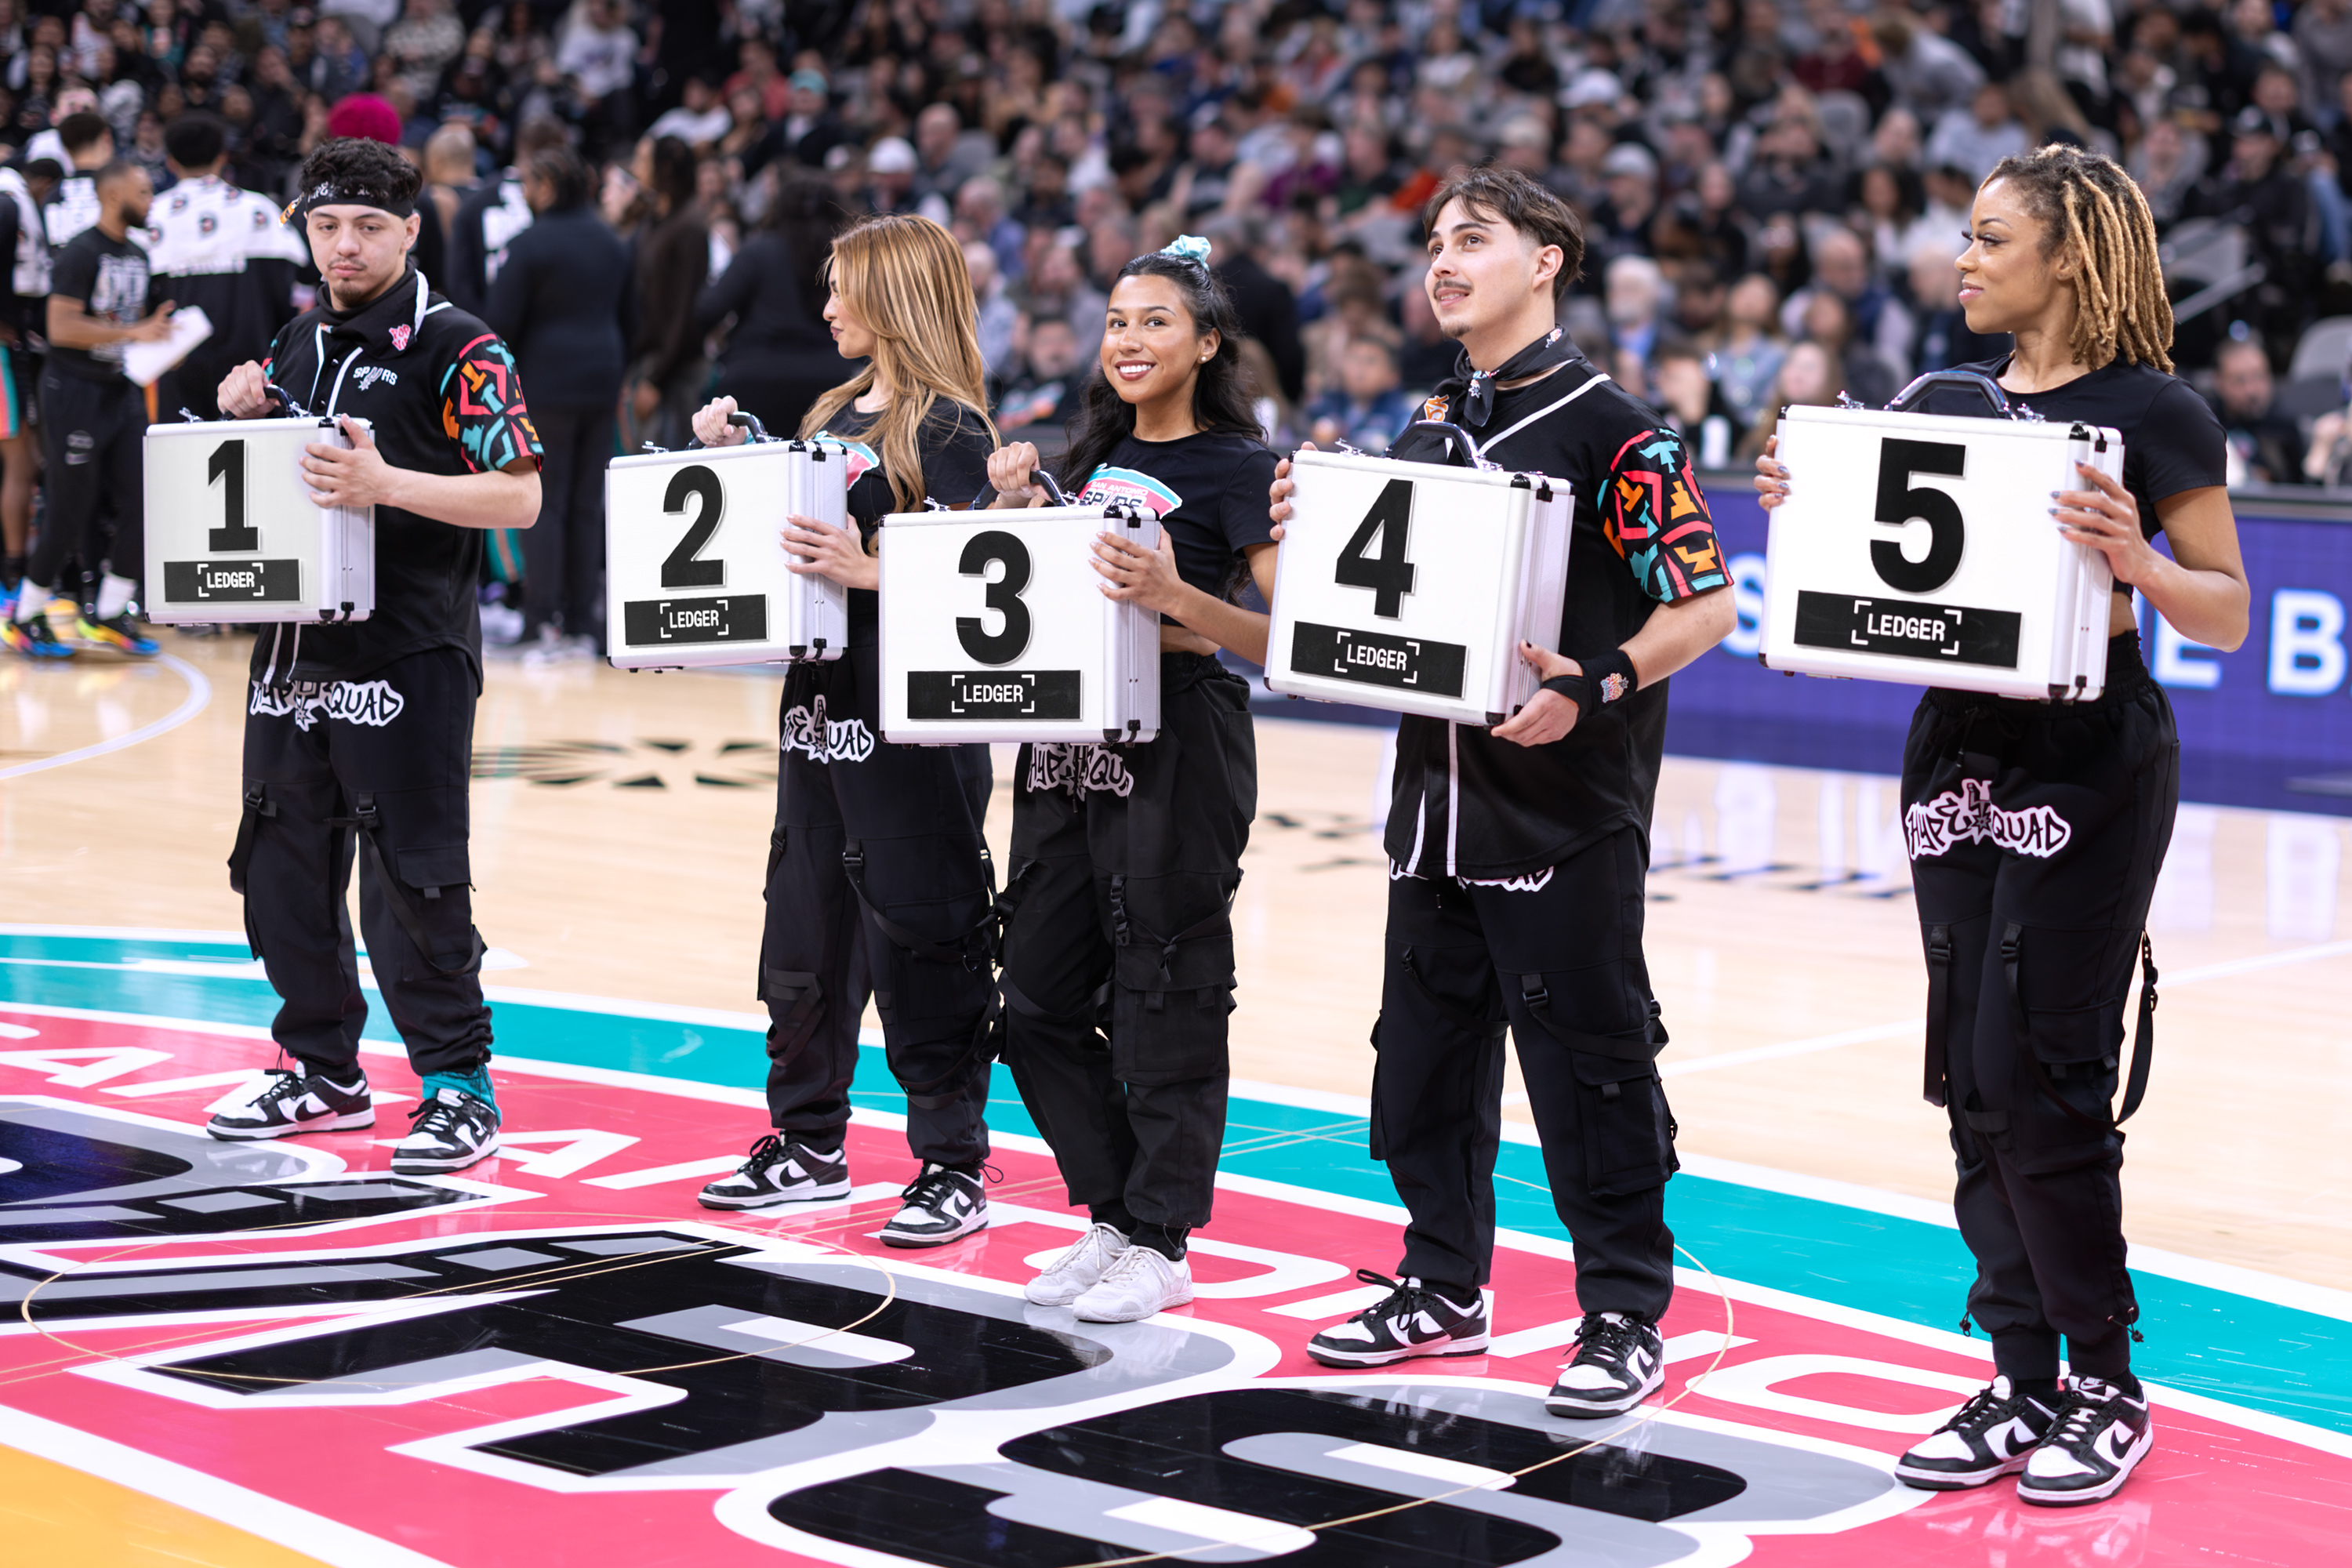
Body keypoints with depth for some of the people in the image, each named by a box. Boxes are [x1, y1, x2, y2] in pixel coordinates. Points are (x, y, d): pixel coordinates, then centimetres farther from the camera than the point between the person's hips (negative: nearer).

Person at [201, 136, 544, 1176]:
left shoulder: (454, 348, -8)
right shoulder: (295, 346, 14)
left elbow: (520, 495, -13)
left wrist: (383, 484, -23)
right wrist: (240, 412, 5)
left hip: (407, 656, -7)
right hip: (295, 648, 7)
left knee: (413, 878, -5)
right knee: (280, 868, 13)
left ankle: (458, 1086, 6)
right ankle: (324, 1070, 27)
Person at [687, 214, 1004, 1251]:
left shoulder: (948, 428, -11)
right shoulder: (834, 415, 14)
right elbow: (785, 539, 19)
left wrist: (866, 572, -29)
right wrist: (732, 459, 10)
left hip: (912, 720, -9)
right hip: (822, 704, 9)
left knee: (920, 942, -2)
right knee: (803, 929, 14)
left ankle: (954, 1168, 7)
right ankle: (809, 1145, 26)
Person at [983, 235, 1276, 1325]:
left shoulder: (1237, 467, -7)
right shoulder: (1093, 456, 13)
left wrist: (1173, 597, -27)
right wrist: (1016, 506, 6)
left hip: (1177, 752, -7)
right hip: (1066, 740, 7)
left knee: (1163, 999, -1)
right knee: (1040, 997, 9)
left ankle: (1161, 1242, 10)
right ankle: (1113, 1216, 22)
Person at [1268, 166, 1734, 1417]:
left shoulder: (1607, 428, -10)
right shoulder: (1430, 424, 13)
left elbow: (1702, 601, -12)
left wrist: (1597, 687, -26)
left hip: (1566, 810, -7)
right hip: (1438, 795, 8)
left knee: (1588, 1063, -1)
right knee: (1425, 1049, 13)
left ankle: (1625, 1312, 9)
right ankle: (1443, 1286, 27)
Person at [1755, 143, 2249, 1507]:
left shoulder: (2151, 412, -7)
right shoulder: (1942, 406, 11)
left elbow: (2228, 616, -6)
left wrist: (2136, 560, -25)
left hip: (2089, 761, -7)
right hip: (1957, 748, 7)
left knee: (2040, 1073, -7)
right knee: (1973, 1081, 8)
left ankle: (2107, 1383, 8)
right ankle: (2024, 1382, 18)